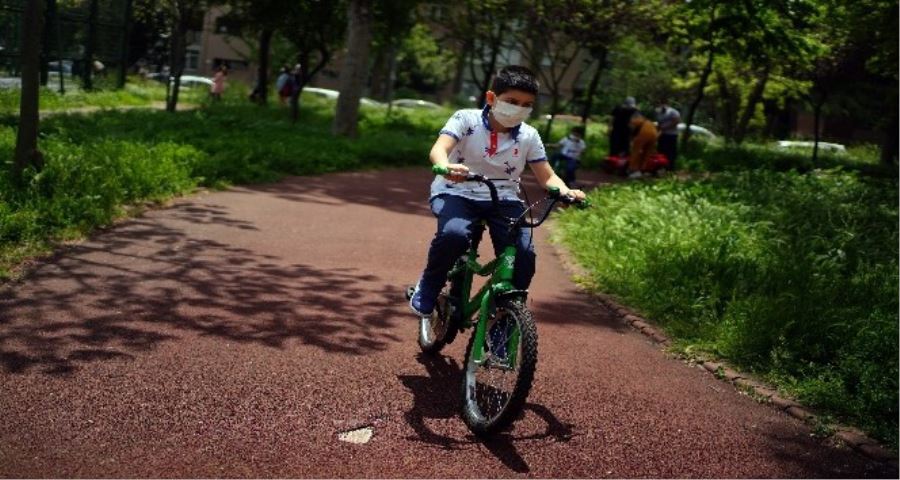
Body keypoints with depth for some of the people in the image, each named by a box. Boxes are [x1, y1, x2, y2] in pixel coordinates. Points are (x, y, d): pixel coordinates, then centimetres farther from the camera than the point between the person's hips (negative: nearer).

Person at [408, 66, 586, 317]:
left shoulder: (529, 136, 2)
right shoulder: (466, 119, -8)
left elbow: (547, 177, 4)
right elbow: (439, 149, -23)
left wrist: (565, 191, -20)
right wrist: (446, 167, -49)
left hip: (503, 199, 3)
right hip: (457, 192, -3)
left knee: (524, 254, -21)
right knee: (454, 234, -34)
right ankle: (427, 290, -6)